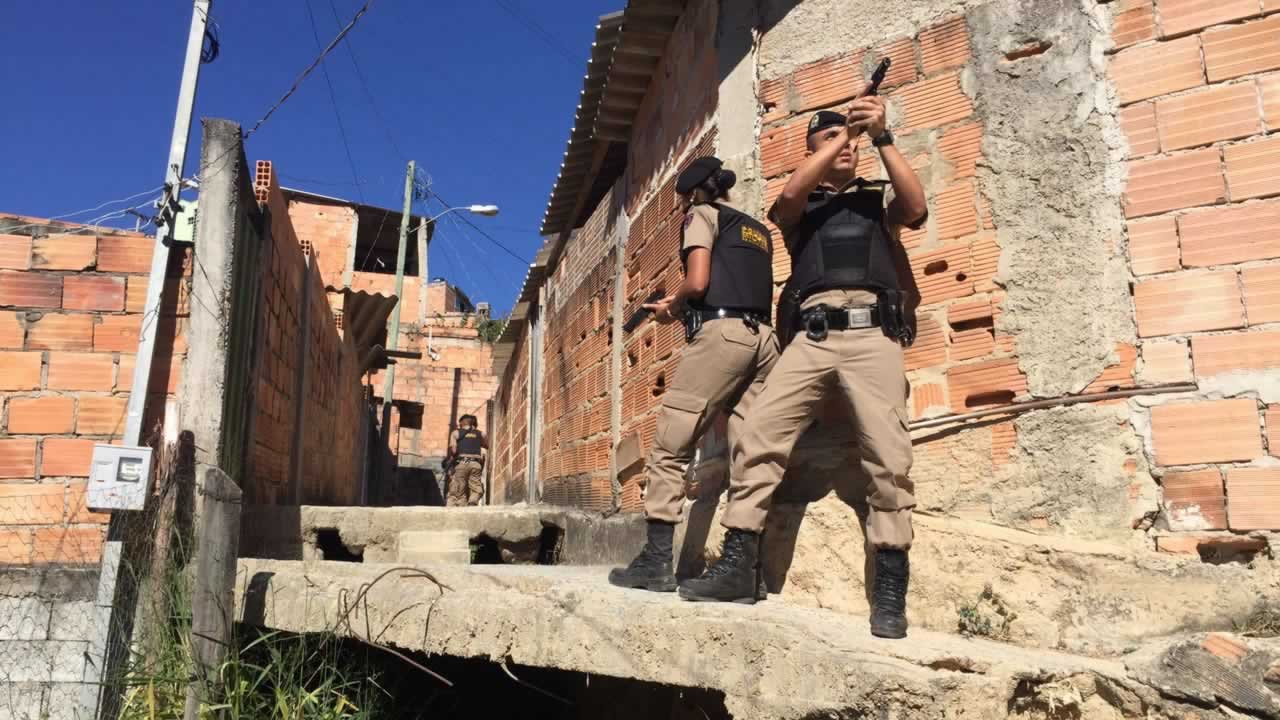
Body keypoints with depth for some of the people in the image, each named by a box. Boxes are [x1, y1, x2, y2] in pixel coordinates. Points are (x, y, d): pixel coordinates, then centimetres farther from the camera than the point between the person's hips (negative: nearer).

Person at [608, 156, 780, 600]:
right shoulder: (758, 230, 29)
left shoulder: (702, 214, 9)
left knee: (670, 449, -5)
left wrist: (670, 307, 13)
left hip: (721, 332, -7)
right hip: (762, 338, 7)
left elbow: (698, 282, -6)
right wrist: (682, 305, 27)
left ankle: (656, 561, -10)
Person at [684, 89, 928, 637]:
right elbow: (790, 193, -1)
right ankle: (737, 565, -10)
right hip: (813, 338, 1)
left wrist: (881, 137, 0)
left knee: (888, 458, -12)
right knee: (758, 437, -14)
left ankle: (890, 589, -7)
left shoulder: (877, 201, 24)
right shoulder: (802, 207, 24)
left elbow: (916, 209, 2)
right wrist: (845, 131, 2)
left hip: (873, 334, 0)